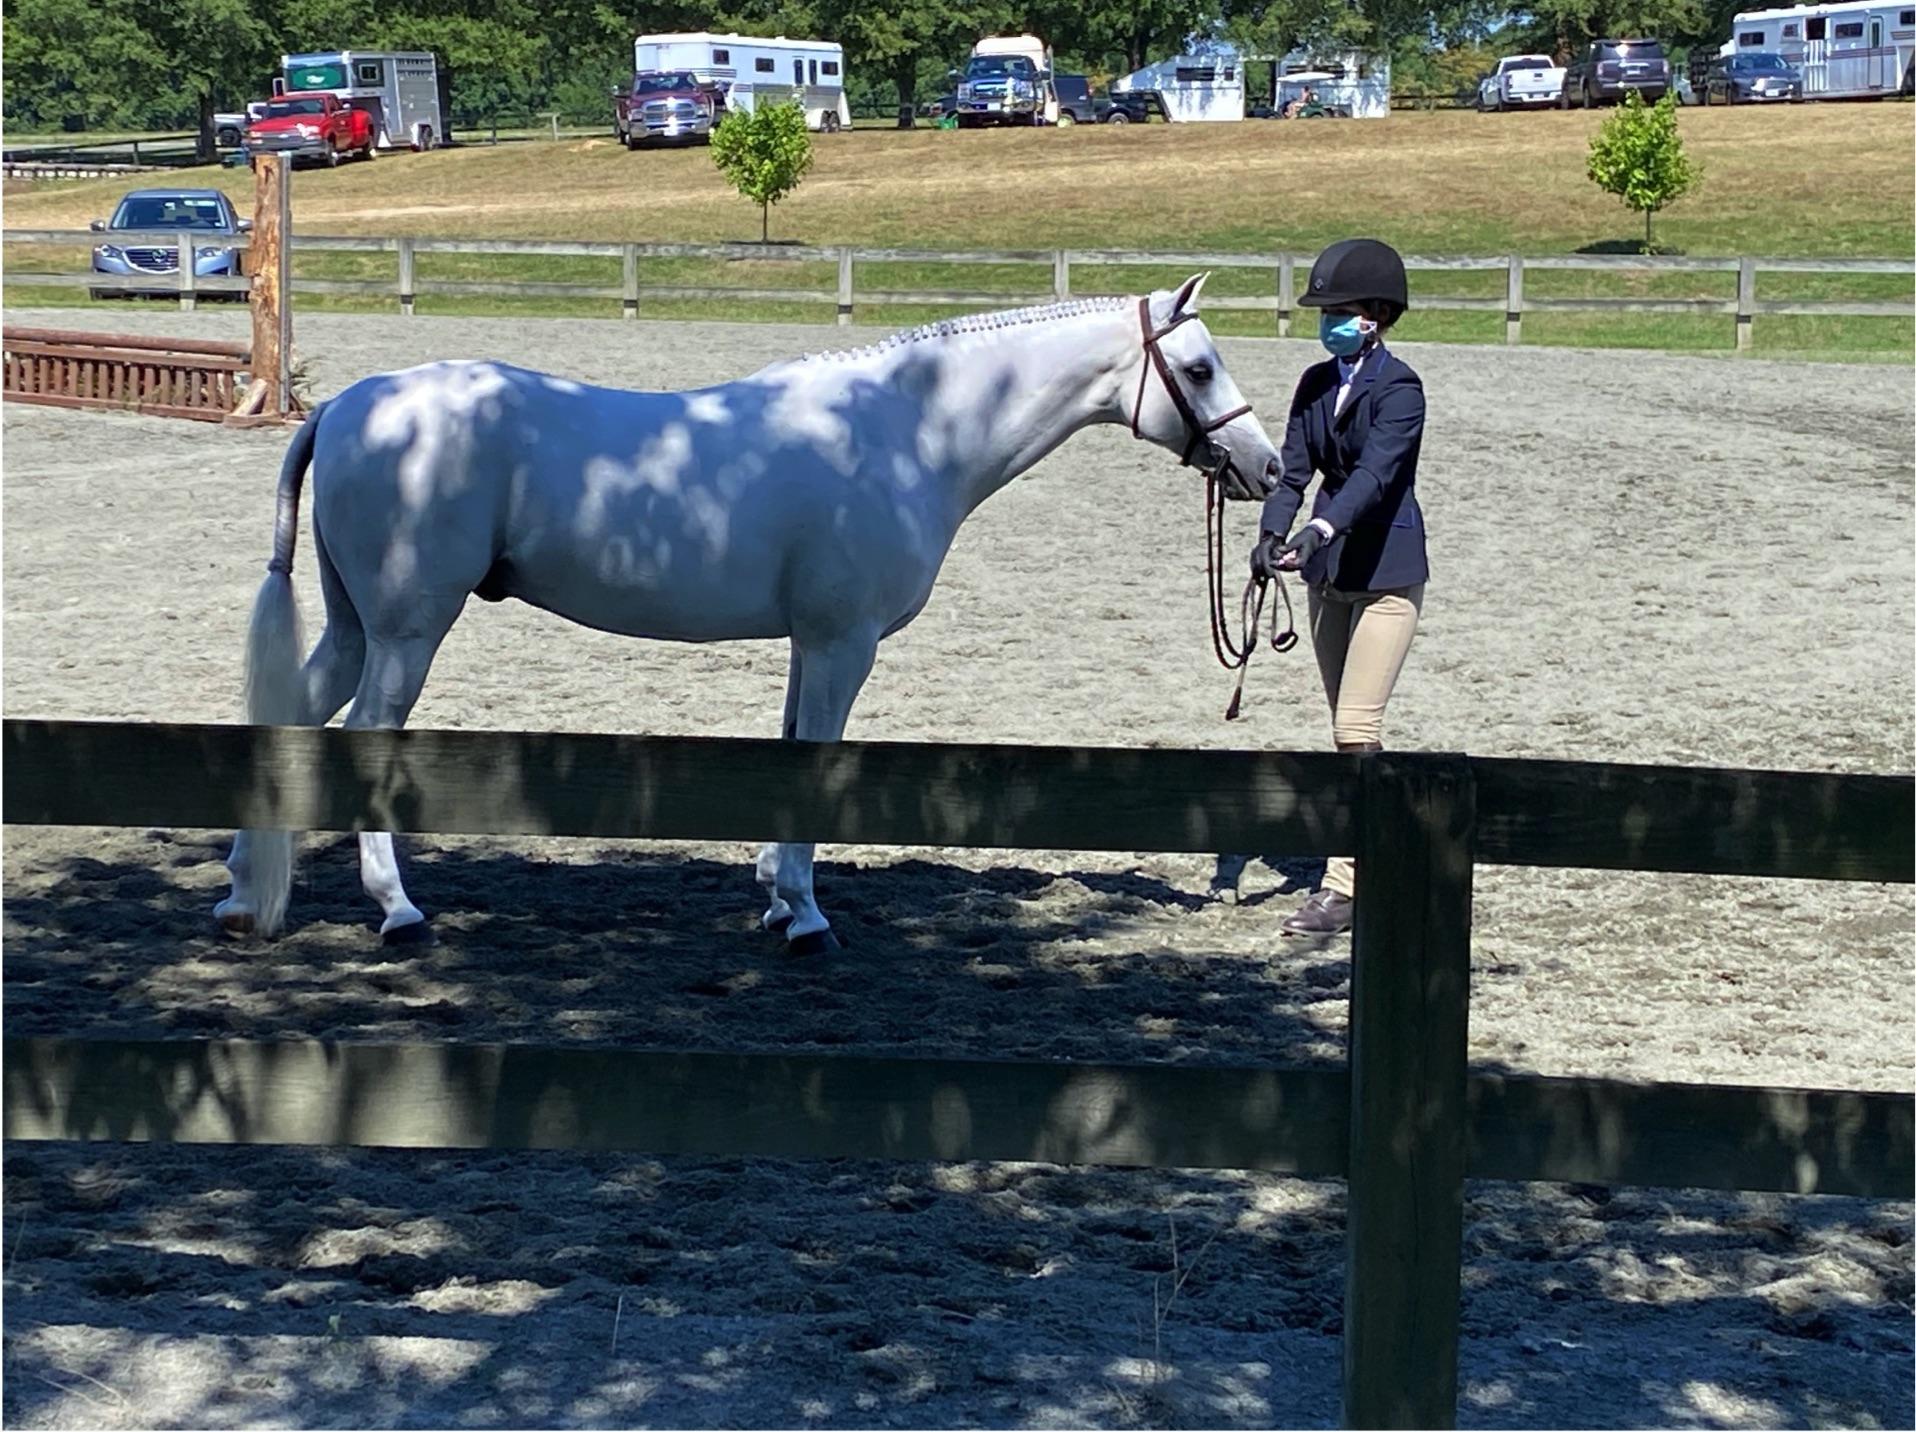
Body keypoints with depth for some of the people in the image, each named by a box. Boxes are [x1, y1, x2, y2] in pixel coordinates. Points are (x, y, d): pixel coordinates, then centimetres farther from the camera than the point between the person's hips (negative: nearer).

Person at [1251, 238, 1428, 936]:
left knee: (1356, 726, -13)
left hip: (1387, 570, -8)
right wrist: (1272, 532, -20)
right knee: (1349, 728, 14)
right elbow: (1294, 467, -1)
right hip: (1329, 571, 8)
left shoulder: (1399, 388, -14)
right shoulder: (1316, 383, 7)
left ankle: (1345, 886, -11)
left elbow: (1375, 472, -27)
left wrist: (1320, 529, -43)